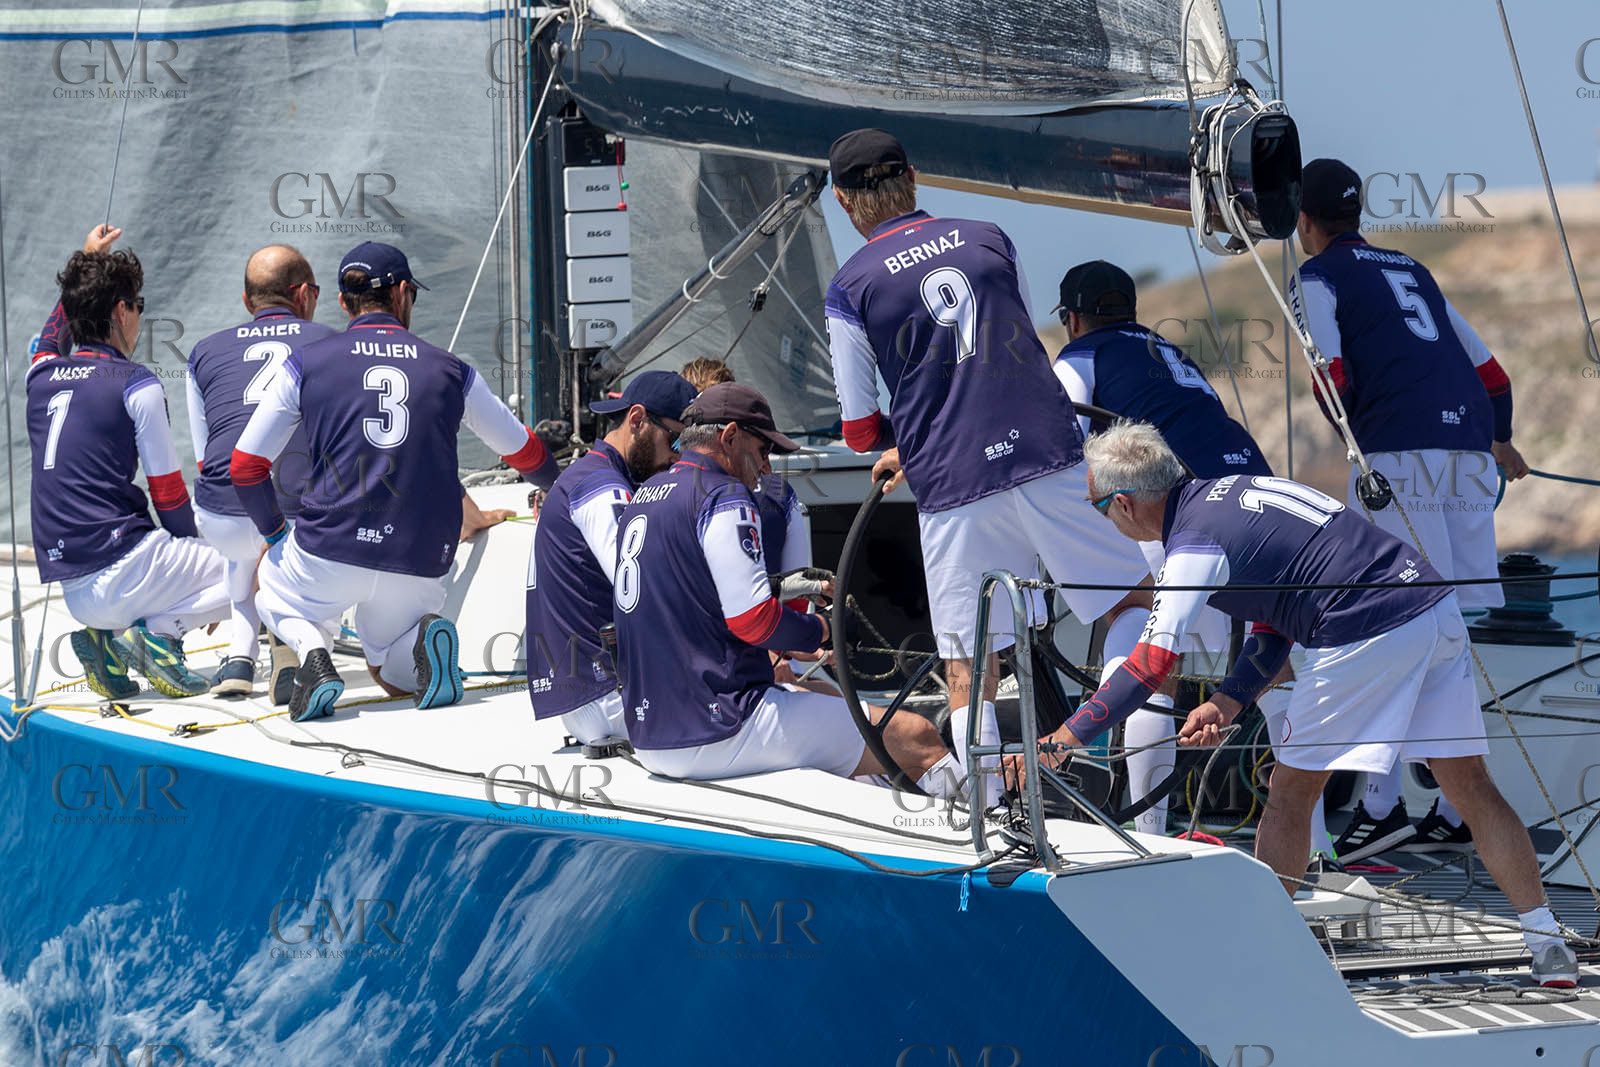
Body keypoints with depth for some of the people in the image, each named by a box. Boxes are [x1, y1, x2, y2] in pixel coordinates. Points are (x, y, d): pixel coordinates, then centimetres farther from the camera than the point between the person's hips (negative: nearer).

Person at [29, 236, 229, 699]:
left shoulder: (41, 377, 11)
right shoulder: (137, 386, -6)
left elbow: (53, 338, 39)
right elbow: (169, 495, -2)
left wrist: (88, 258, 51)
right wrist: (196, 553, 15)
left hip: (74, 595, 7)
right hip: (122, 570, -7)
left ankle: (109, 639, 6)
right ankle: (162, 629, -11)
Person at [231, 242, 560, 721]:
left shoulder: (304, 363, 3)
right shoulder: (450, 370, 9)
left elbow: (245, 465, 4)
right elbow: (523, 452, 23)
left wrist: (276, 535, 22)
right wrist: (555, 486, 46)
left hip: (330, 553, -2)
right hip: (420, 565, 2)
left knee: (271, 581, 32)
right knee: (396, 675, 27)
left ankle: (310, 649, -3)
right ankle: (425, 637, -11)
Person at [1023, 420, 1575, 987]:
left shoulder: (1194, 547, -5)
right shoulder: (1228, 490, 21)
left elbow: (1147, 669, -12)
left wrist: (1061, 740, -9)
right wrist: (1226, 703, 14)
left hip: (1366, 637, -8)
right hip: (1438, 607, 8)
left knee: (1291, 791, 6)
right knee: (1470, 786, 10)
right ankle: (1546, 945, 8)